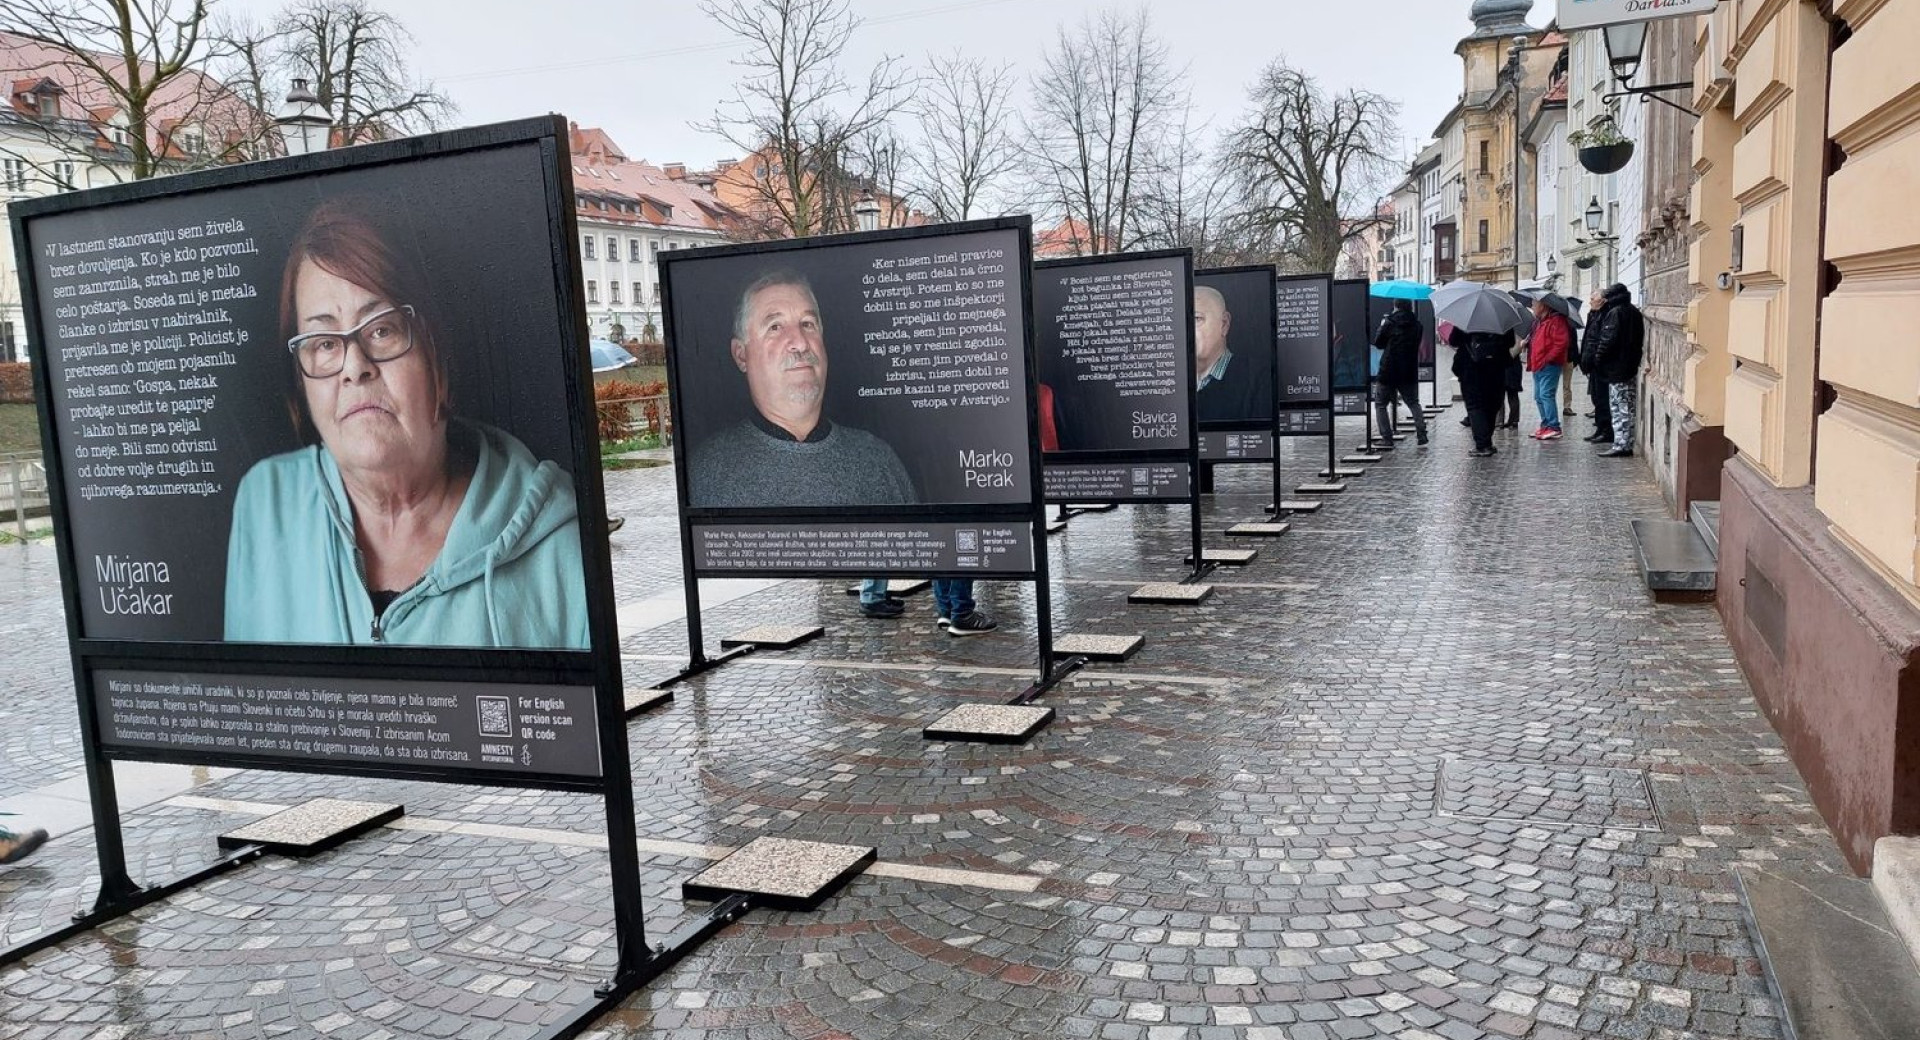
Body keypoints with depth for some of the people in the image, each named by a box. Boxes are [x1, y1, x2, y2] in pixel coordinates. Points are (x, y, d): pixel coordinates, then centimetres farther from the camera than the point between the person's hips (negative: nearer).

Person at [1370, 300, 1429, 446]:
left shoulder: (1390, 323, -11)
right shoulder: (1417, 325, 3)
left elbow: (1378, 343, -2)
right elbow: (1417, 345, 15)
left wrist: (1382, 326, 12)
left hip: (1388, 371, -4)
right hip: (1410, 373, 4)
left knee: (1380, 405, 8)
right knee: (1414, 403, 17)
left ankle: (1387, 438, 0)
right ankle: (1421, 433, 5)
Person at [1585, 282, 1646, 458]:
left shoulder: (1615, 313, -13)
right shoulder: (1635, 312, 13)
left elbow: (1608, 340, -18)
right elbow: (1639, 340, 16)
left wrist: (1598, 359, -8)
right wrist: (1634, 359, 19)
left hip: (1616, 369, -9)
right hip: (1631, 367, 9)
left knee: (1619, 409, -7)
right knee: (1628, 408, 12)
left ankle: (1620, 445, -7)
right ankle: (1628, 445, 16)